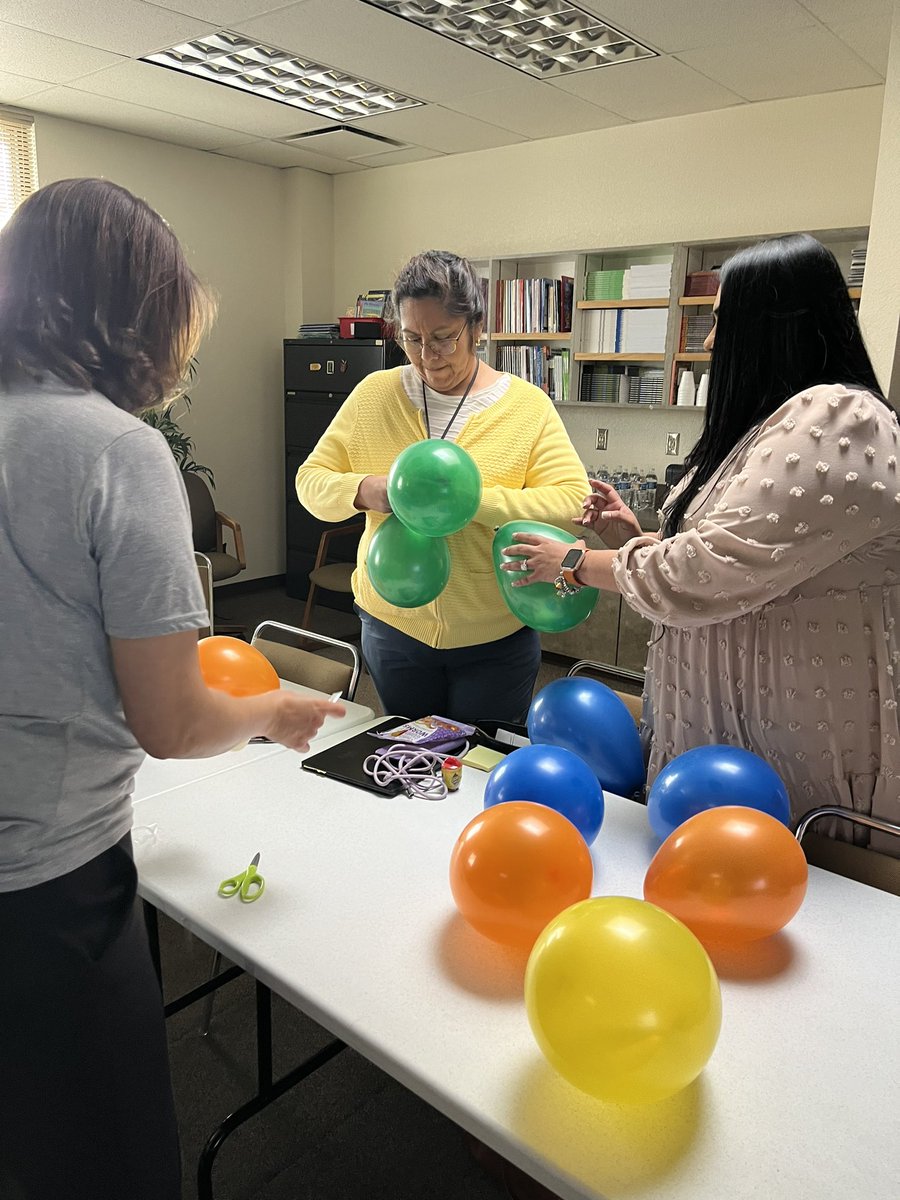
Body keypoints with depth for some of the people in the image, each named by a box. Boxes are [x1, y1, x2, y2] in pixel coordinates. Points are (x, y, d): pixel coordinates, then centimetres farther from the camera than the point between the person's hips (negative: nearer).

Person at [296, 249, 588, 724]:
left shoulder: (528, 404, -7)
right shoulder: (374, 394, -1)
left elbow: (573, 502, -15)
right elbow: (311, 482, 2)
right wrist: (363, 491, -20)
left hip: (496, 637, -1)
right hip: (392, 626, 2)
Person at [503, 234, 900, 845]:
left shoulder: (837, 422, -20)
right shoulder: (784, 420, 14)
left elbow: (707, 574, -25)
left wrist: (577, 563, -11)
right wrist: (635, 538, 5)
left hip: (801, 751, -9)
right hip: (723, 725, 9)